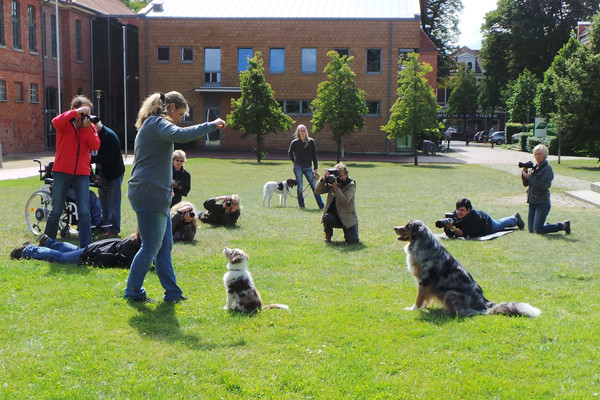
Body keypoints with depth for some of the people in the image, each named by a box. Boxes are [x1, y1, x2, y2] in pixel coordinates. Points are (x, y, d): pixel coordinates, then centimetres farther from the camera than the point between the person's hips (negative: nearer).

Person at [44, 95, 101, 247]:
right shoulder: (66, 123, 1)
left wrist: (87, 128, -15)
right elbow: (56, 122, -25)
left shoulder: (89, 126, 9)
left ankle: (85, 247, -3)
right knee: (56, 211, 5)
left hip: (82, 173, 2)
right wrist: (76, 112, -26)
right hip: (62, 172, -2)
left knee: (84, 212, -4)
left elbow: (96, 146, -5)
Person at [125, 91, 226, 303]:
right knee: (151, 246, -3)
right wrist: (211, 125, -25)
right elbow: (181, 135, -32)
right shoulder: (157, 123, -11)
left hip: (155, 194, 11)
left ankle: (172, 292, 16)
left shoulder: (152, 124, 22)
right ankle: (133, 292, 8)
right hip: (149, 193, -11)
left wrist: (166, 185, 24)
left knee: (165, 244, 11)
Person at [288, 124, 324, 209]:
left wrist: (316, 168, 2)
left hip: (308, 167, 1)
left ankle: (321, 205, -4)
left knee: (314, 186, -4)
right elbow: (290, 153, 18)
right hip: (298, 168, -1)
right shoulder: (295, 142, 1)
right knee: (300, 187, 2)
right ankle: (301, 205, 11)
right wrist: (295, 162, 9)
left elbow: (314, 155, 5)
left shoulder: (311, 141, 3)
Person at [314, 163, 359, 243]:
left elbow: (345, 200, -22)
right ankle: (328, 235, -2)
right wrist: (324, 179, -17)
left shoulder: (351, 185, -7)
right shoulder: (331, 182, 4)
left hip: (347, 218, -2)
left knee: (353, 241, -15)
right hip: (334, 217, 2)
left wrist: (336, 188, -32)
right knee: (326, 217, -34)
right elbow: (317, 191, -3)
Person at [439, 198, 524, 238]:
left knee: (499, 225, 31)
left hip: (487, 222, -3)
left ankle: (515, 218, 63)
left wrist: (453, 228, -69)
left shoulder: (474, 217, -50)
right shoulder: (455, 214, -37)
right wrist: (447, 225, -57)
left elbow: (464, 234, -54)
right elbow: (449, 234, -37)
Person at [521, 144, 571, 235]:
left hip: (542, 203, -7)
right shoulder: (533, 167, 11)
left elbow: (544, 186, -20)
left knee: (538, 230, -10)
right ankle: (546, 225, 34)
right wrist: (525, 172, -3)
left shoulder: (547, 169, -9)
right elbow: (525, 184, 11)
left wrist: (530, 178, -19)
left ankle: (564, 225, 7)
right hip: (532, 202, 7)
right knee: (531, 229, 7)